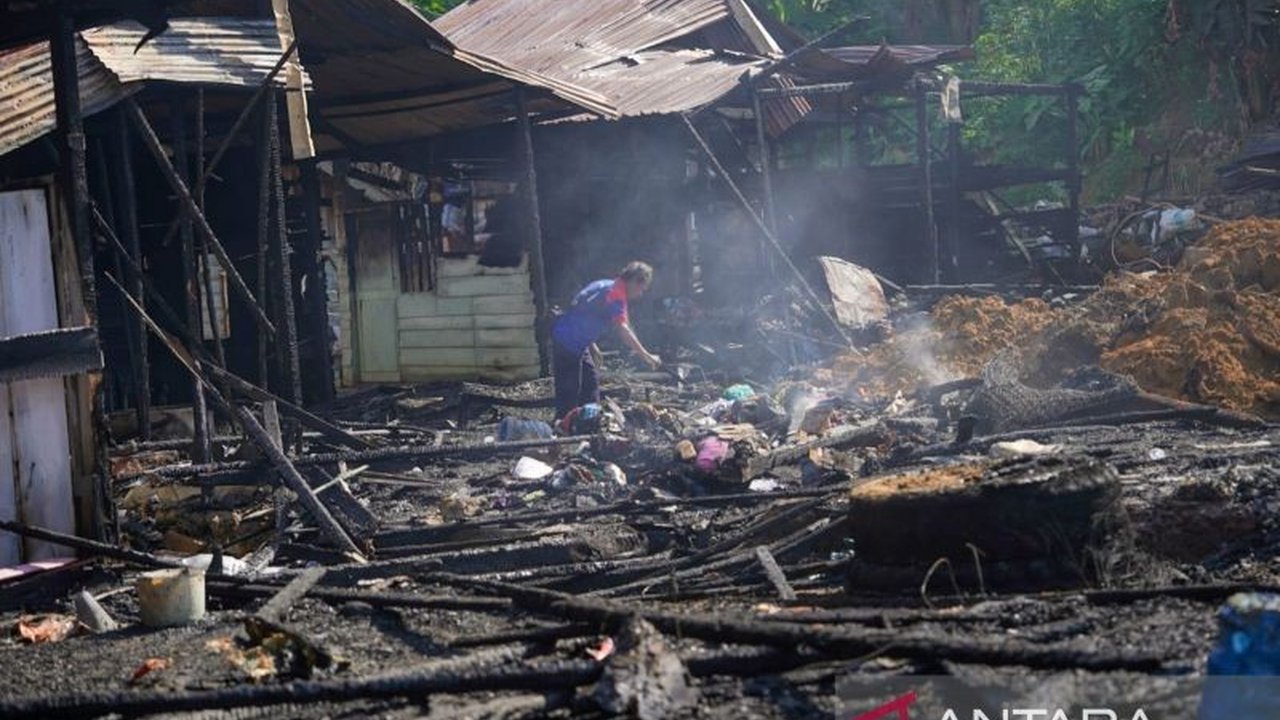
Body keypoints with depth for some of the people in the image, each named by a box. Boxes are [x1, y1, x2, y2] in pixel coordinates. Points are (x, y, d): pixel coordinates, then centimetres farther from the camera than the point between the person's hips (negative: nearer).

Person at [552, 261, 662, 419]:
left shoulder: (606, 285, 12)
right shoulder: (616, 294, -18)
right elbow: (623, 331, -27)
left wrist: (592, 346, 22)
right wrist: (647, 356, -28)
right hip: (569, 341, -10)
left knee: (590, 384, 16)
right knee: (570, 390, -6)